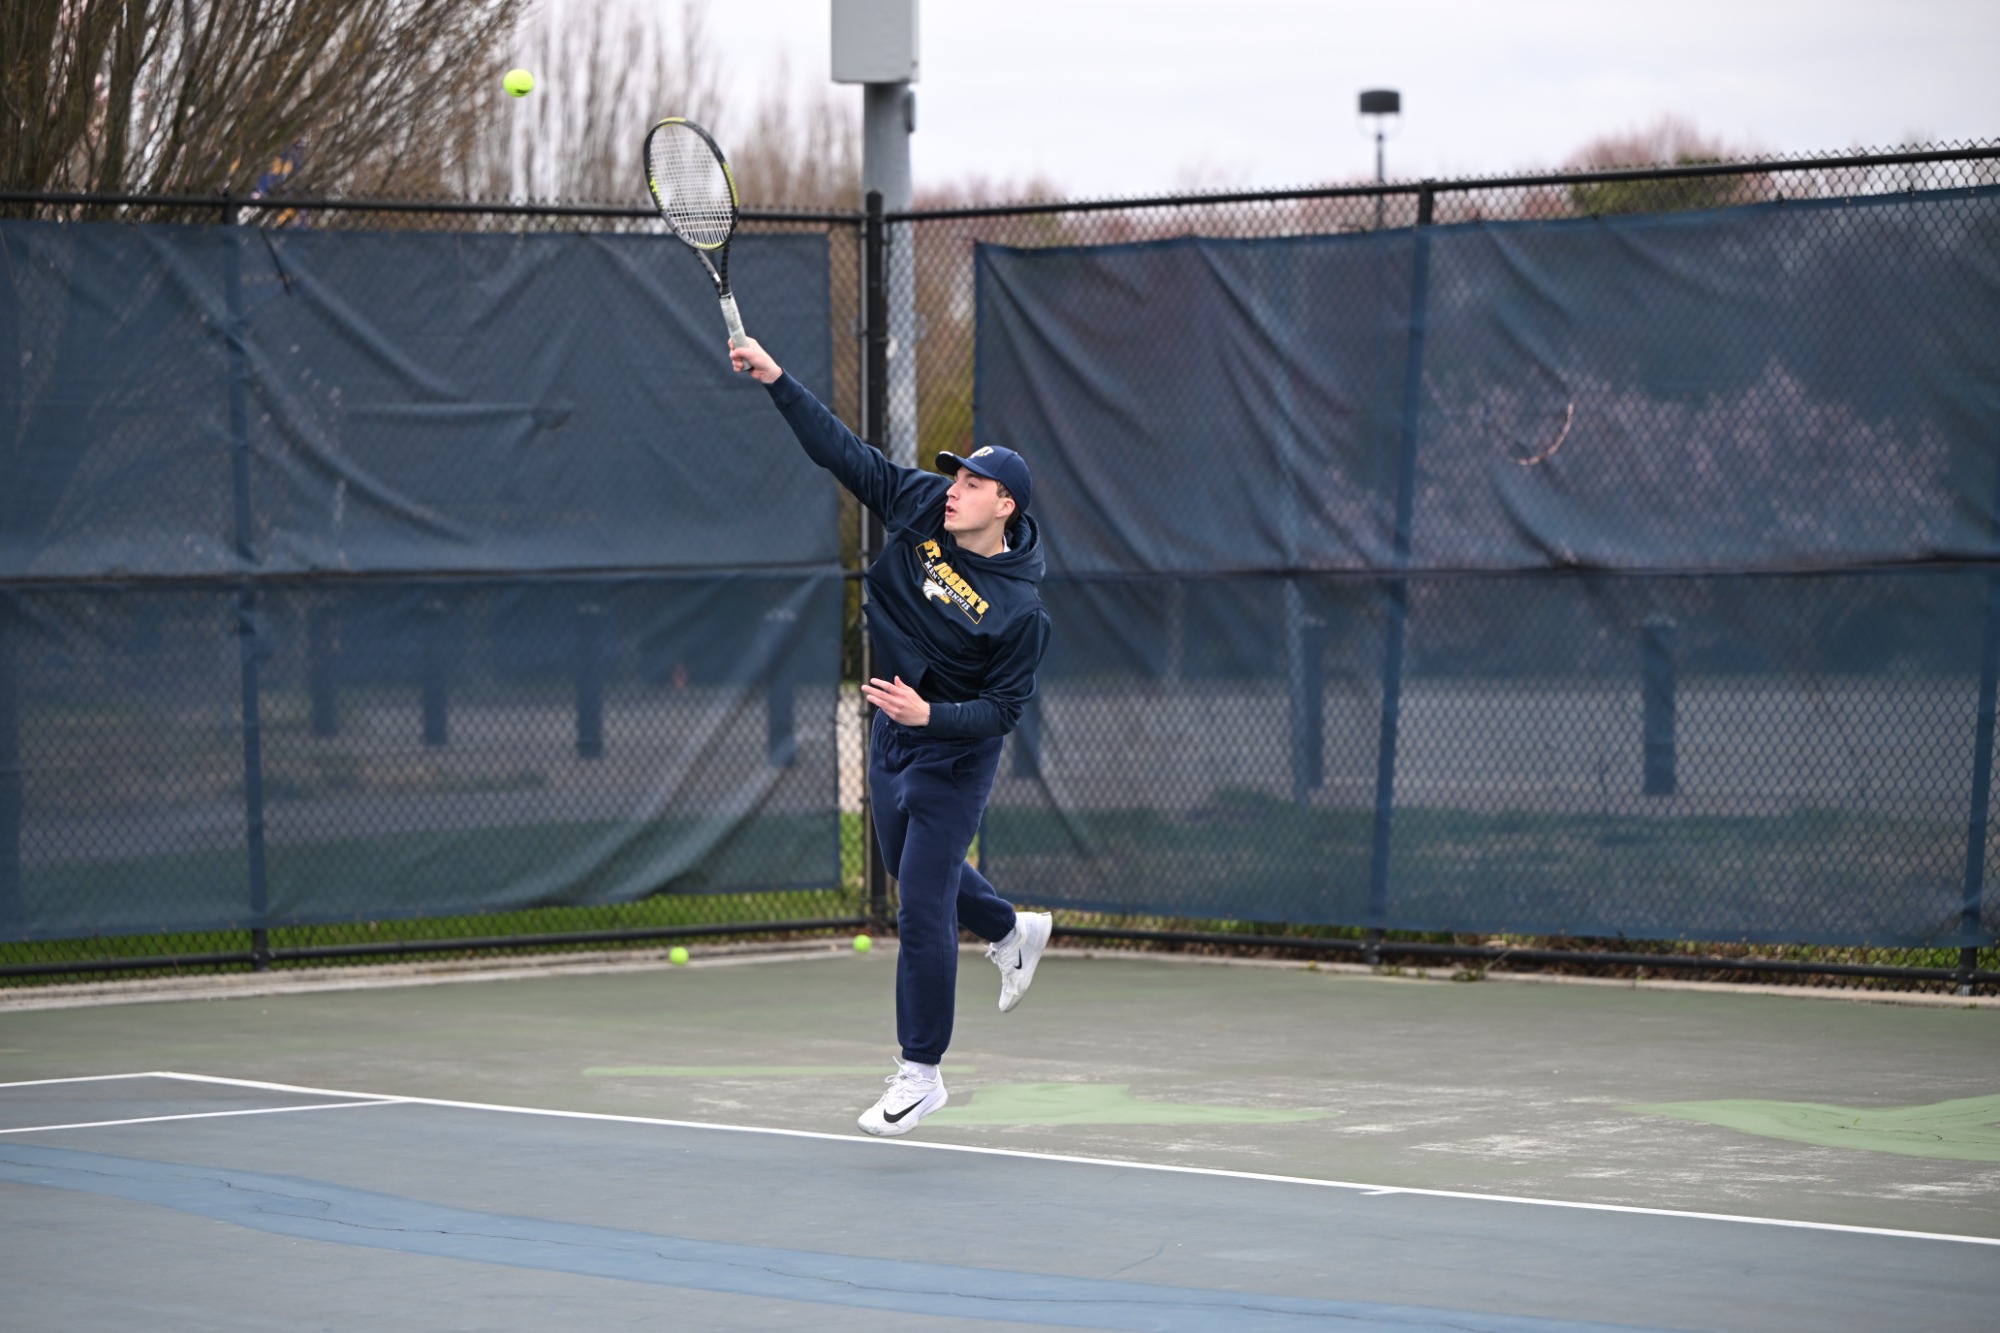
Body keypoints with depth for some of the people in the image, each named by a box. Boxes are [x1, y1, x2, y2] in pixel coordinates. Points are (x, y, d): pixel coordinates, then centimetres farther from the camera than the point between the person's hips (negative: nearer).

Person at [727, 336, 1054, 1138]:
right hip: (894, 729, 7)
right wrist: (775, 380, -17)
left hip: (953, 753, -7)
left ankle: (922, 1072, 4)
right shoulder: (919, 507, -9)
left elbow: (1003, 709, -20)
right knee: (906, 864, 26)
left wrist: (930, 715, -34)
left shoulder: (1019, 608, -23)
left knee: (921, 909, -6)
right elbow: (845, 453, -8)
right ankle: (1011, 931, 54)